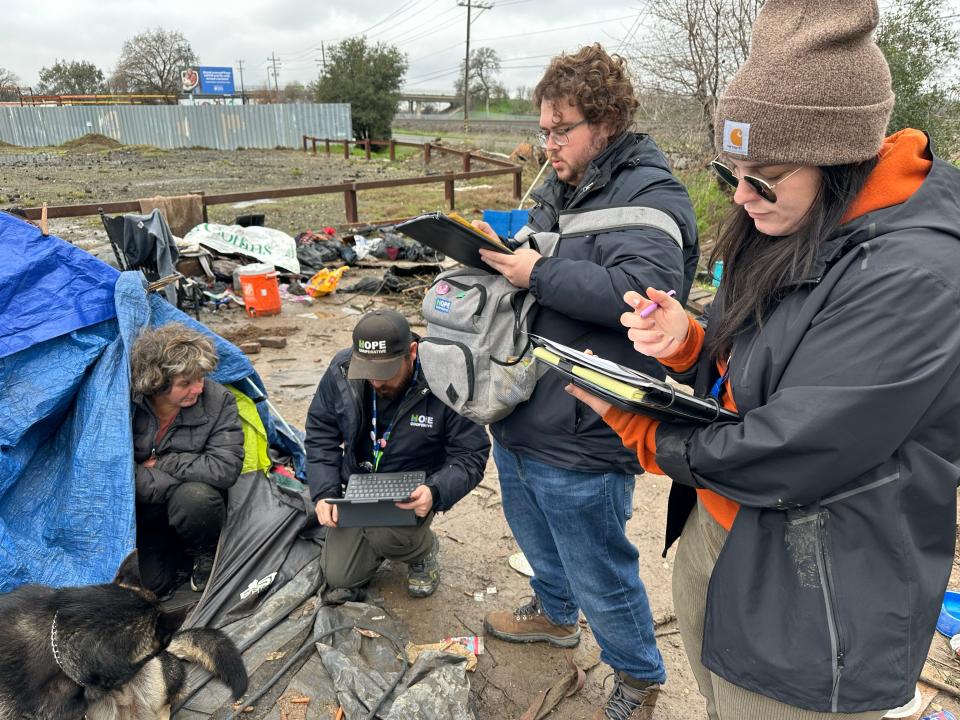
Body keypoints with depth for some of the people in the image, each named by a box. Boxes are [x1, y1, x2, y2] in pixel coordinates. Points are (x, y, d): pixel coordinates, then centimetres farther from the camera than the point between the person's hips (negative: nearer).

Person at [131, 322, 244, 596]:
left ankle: (205, 555, -3)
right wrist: (190, 474, -20)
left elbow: (225, 468, -24)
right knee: (147, 583, -16)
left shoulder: (217, 399, -18)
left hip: (194, 504, -1)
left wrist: (160, 464, -20)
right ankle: (177, 552, 19)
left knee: (194, 498, -35)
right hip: (144, 514, 1)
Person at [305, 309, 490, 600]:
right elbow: (320, 433, -1)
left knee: (385, 535, -33)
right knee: (338, 579, -3)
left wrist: (435, 492, -34)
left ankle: (424, 549, 4)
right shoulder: (342, 369, -14)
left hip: (412, 492, -3)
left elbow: (471, 454, -16)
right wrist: (324, 492, -13)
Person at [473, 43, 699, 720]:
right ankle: (555, 613, 59)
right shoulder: (558, 189, 11)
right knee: (536, 536, 31)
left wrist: (538, 273, -27)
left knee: (601, 577, 10)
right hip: (519, 419, 9)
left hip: (580, 442, -9)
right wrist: (494, 253, 1)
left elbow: (644, 291, -33)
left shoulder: (648, 194, -17)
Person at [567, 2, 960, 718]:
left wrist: (640, 432, -13)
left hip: (809, 613, -7)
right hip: (712, 533, 7)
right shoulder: (781, 232, 1)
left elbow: (790, 458, -28)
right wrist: (685, 344, -14)